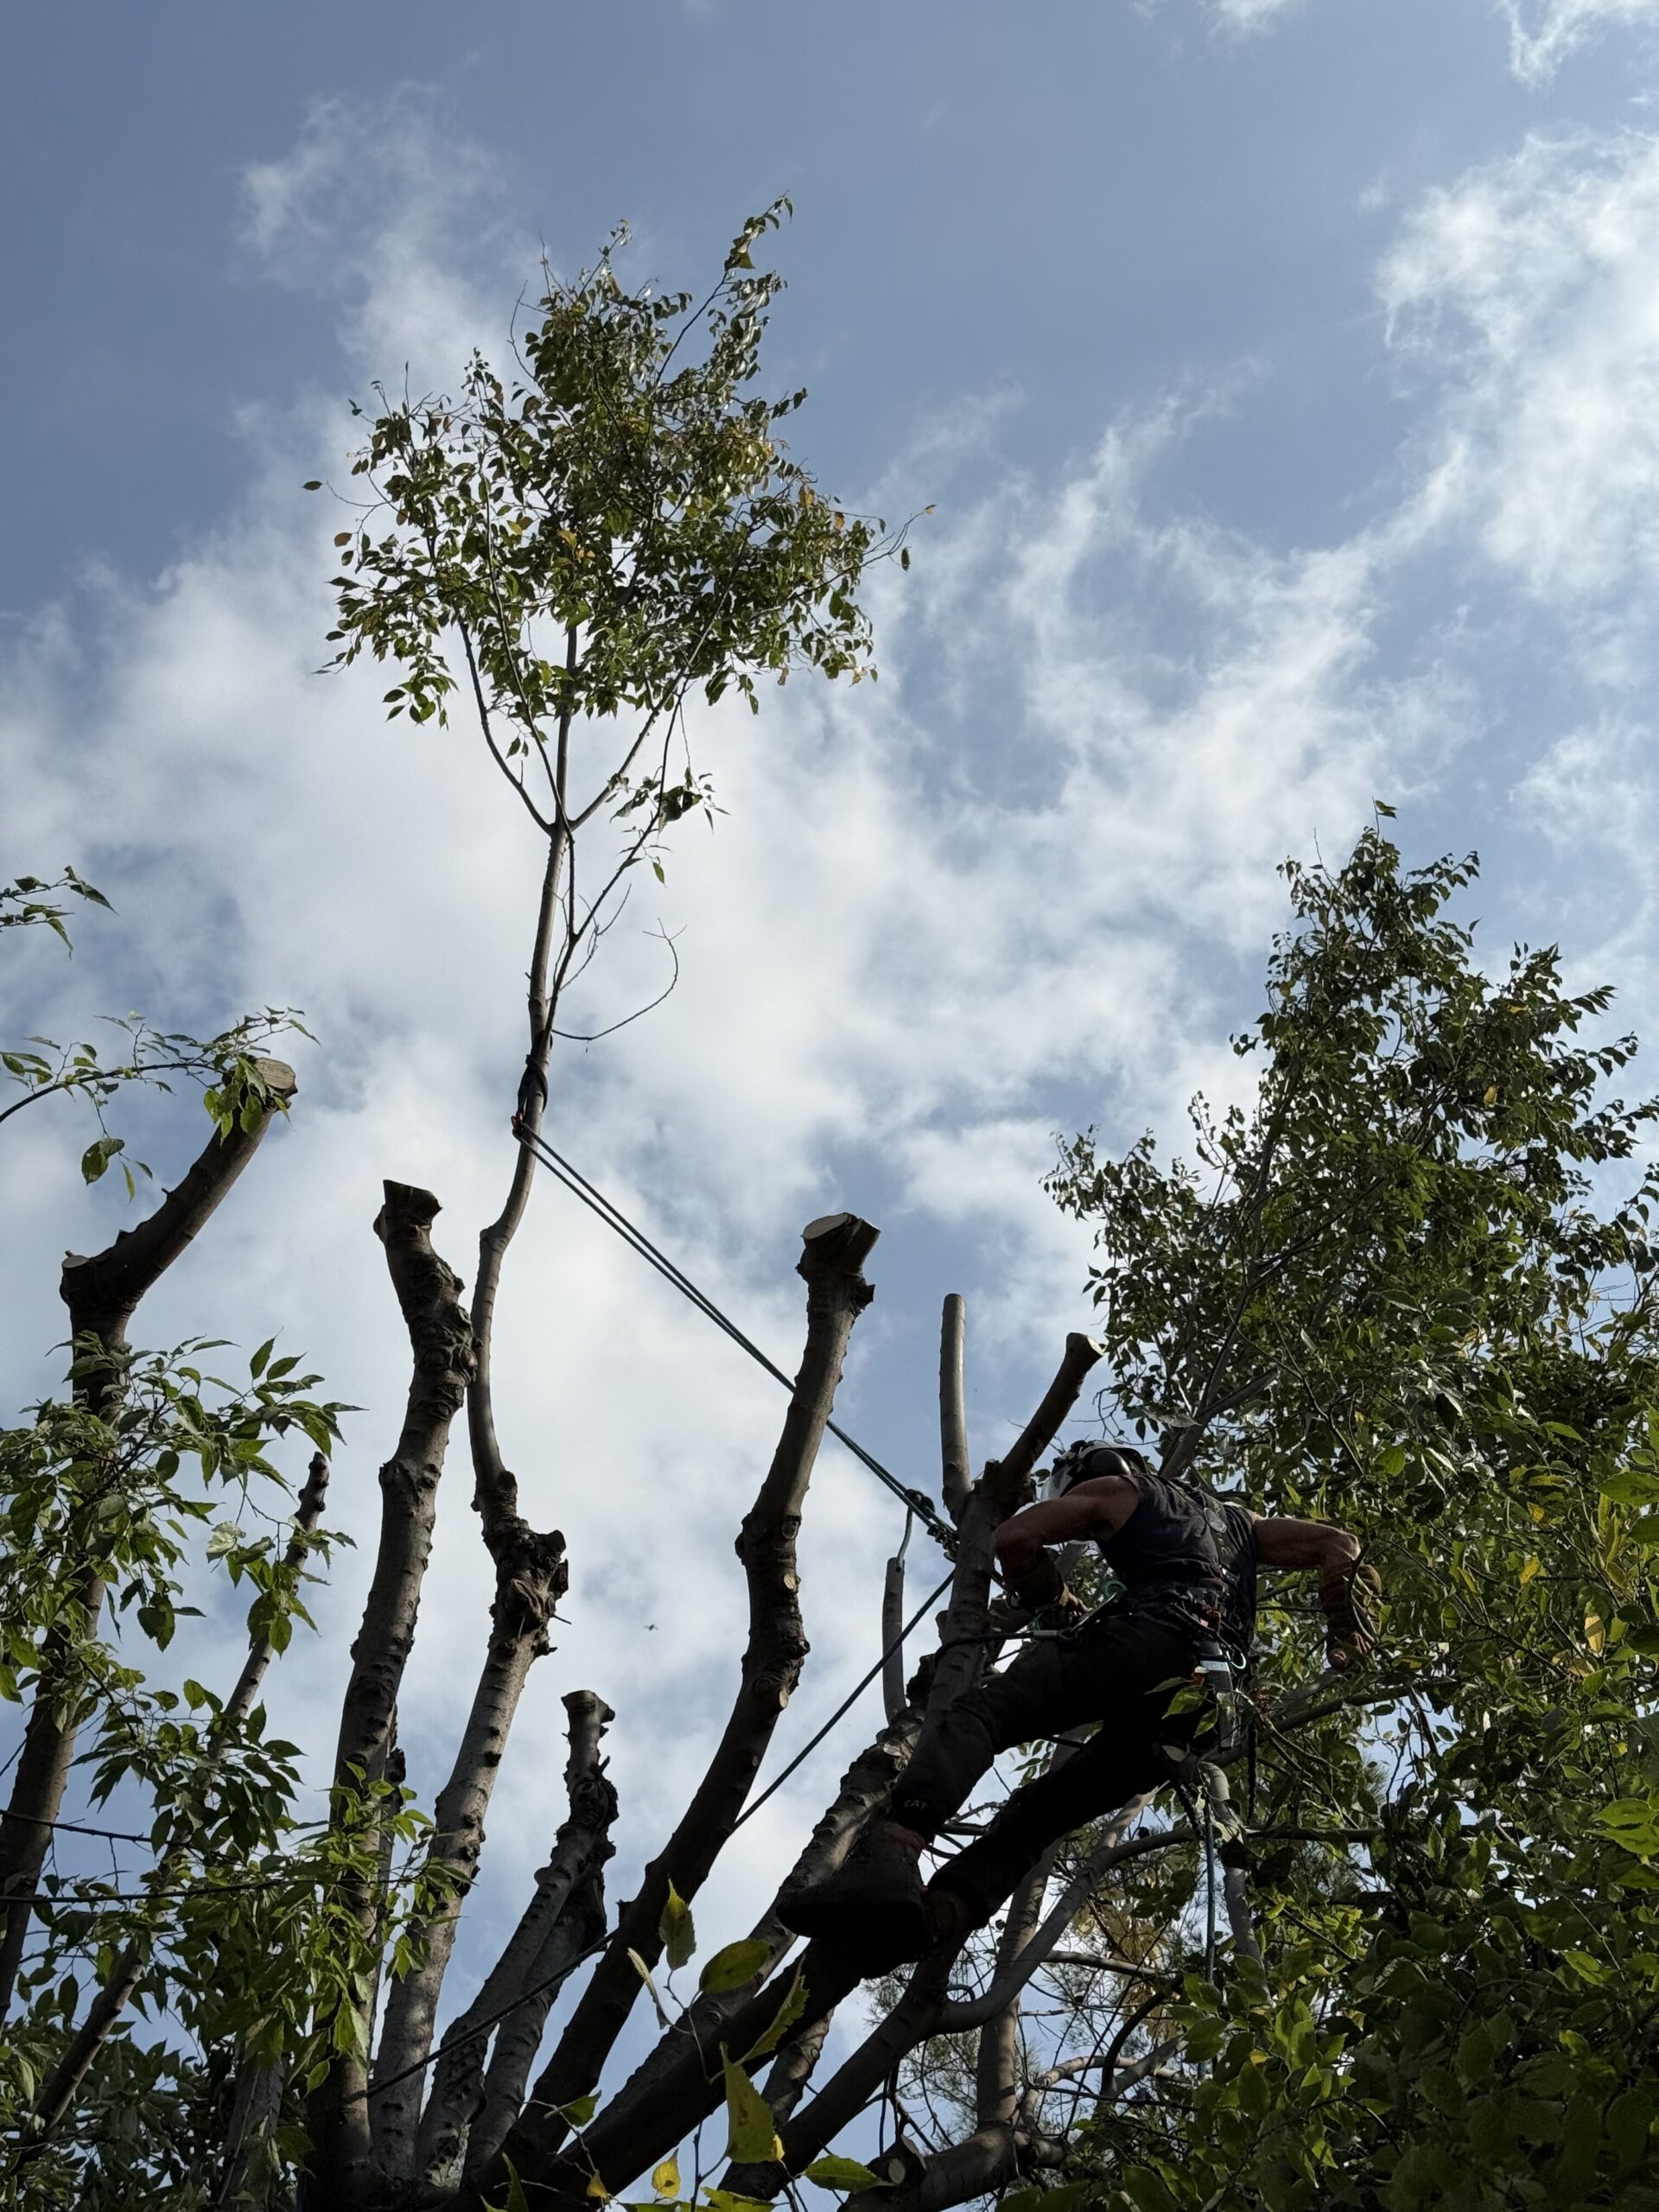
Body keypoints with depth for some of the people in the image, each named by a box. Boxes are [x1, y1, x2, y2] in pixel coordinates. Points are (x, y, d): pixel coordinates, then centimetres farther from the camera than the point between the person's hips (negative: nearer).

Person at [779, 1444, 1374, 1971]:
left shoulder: (1114, 1488, 24)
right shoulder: (1235, 1520, 43)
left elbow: (1014, 1538, 11)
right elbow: (1337, 1544, 36)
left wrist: (1055, 1603, 24)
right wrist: (1343, 1629, 33)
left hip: (1150, 1633, -6)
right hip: (1199, 1710, 7)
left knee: (974, 1714, -19)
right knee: (1038, 1809, 6)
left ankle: (888, 1858, -48)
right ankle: (936, 1918, -23)